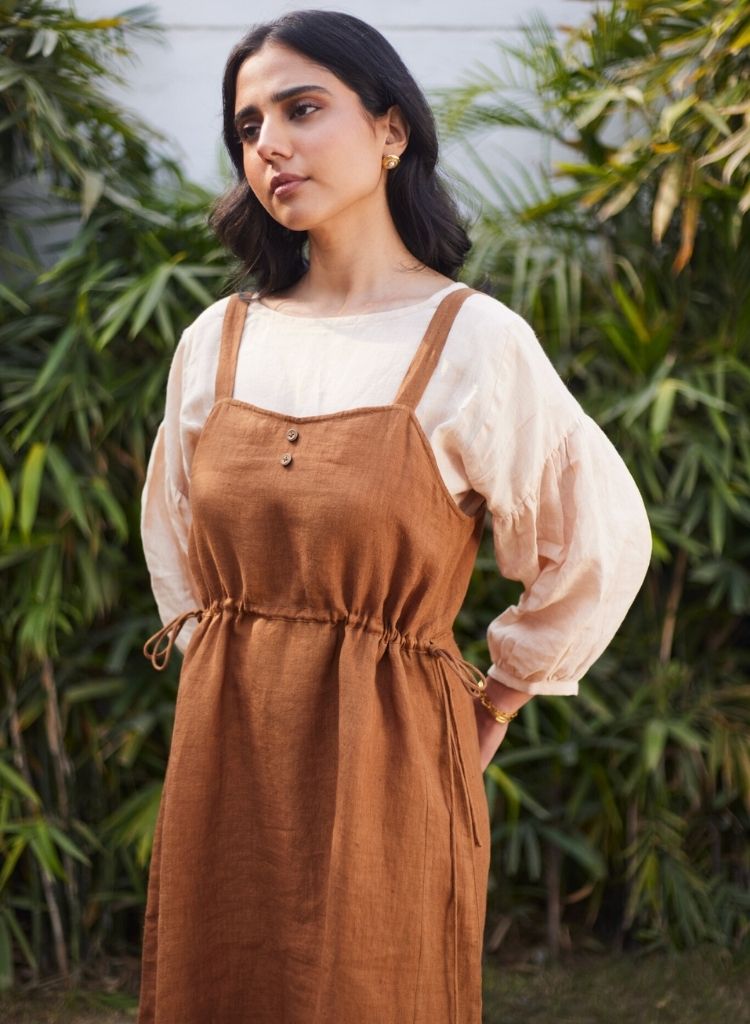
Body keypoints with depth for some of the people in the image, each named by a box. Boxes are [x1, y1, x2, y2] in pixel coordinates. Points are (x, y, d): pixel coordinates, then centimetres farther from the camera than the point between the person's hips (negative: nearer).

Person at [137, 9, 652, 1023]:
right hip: (221, 759, 4)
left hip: (384, 761, -4)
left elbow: (600, 539, 0)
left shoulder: (472, 338, -8)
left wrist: (489, 710, 6)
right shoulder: (217, 340, 5)